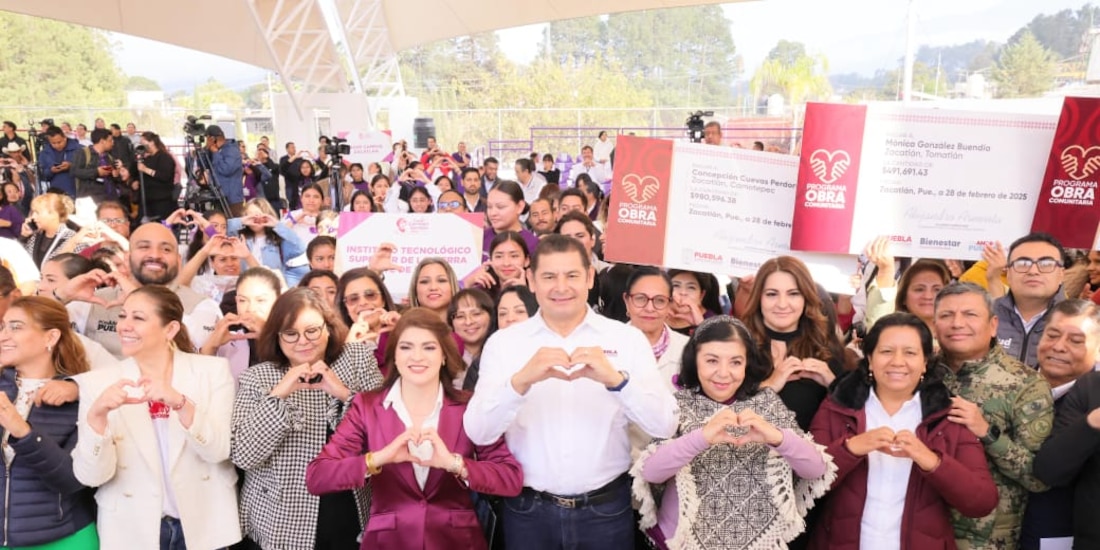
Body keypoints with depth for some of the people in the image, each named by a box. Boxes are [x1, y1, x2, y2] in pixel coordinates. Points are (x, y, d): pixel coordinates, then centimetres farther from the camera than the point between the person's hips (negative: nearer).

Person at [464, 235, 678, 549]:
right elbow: (478, 432, -12)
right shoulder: (503, 342, -4)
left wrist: (615, 379, -29)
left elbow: (665, 426, -12)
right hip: (528, 510, 0)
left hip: (606, 509, 0)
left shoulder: (627, 338, -4)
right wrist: (520, 380, -29)